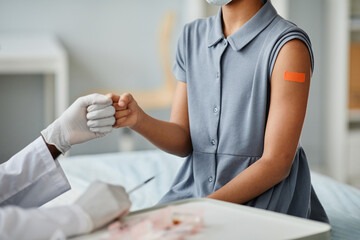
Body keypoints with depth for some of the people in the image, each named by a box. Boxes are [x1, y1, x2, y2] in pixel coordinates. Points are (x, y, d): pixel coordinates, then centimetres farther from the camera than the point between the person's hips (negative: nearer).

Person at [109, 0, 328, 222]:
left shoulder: (289, 46, -13)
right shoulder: (193, 35, 8)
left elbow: (277, 163, -16)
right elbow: (183, 140, 6)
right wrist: (138, 119, -14)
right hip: (195, 188, 6)